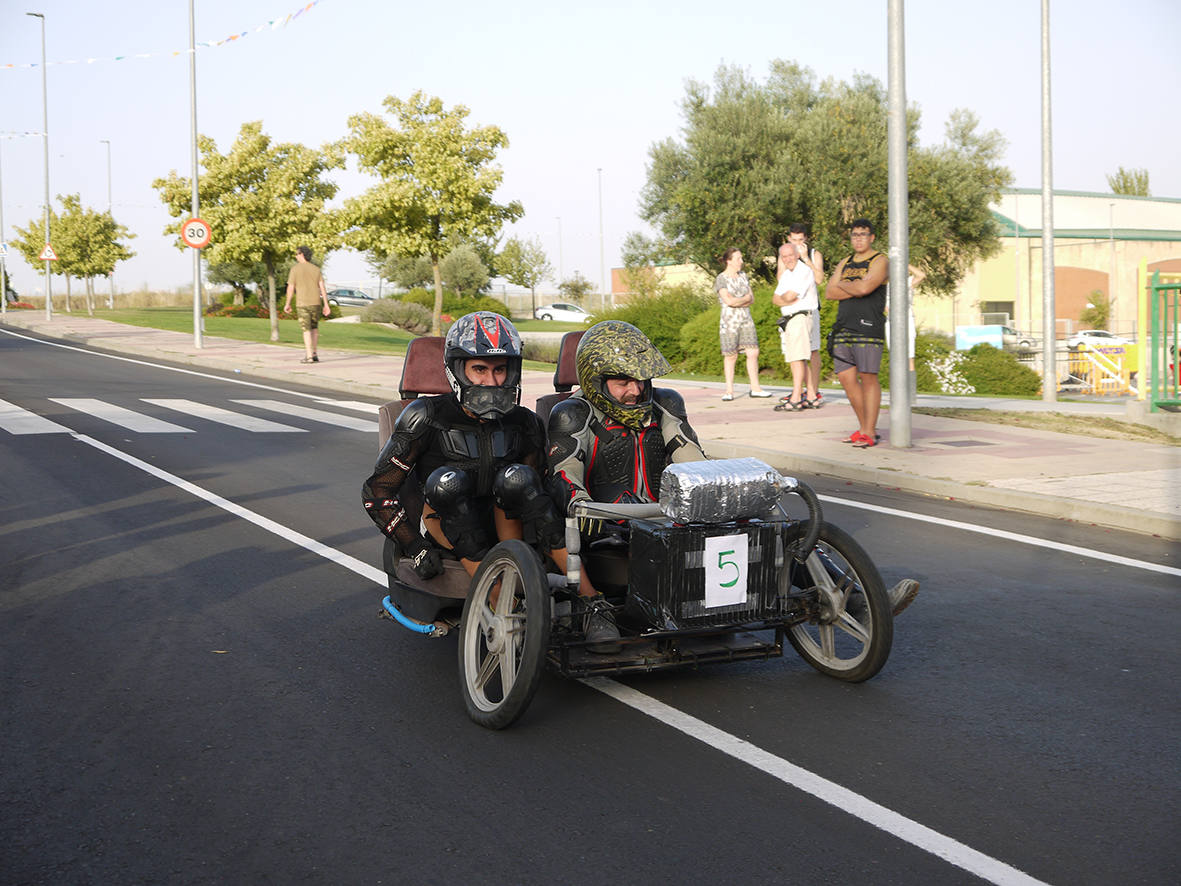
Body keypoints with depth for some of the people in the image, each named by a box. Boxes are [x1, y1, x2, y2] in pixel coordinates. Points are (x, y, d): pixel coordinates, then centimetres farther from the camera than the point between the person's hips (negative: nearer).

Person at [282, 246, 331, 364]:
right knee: (314, 328, 18)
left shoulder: (295, 269, -6)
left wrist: (287, 304, 4)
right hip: (315, 303, 3)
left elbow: (290, 288, -6)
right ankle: (314, 353, 17)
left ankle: (309, 356, -8)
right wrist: (326, 305, 1)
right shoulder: (316, 269, 6)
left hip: (302, 303, -3)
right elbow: (322, 288, 0)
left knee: (307, 330, -2)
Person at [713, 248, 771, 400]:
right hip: (730, 321, -5)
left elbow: (752, 300, 8)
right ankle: (729, 391, 7)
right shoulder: (721, 279, -5)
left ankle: (755, 388, 4)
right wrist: (745, 298, -3)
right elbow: (728, 301, -16)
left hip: (746, 320, 5)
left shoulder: (743, 276, 14)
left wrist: (737, 301, -9)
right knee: (730, 356, -2)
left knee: (753, 353, -2)